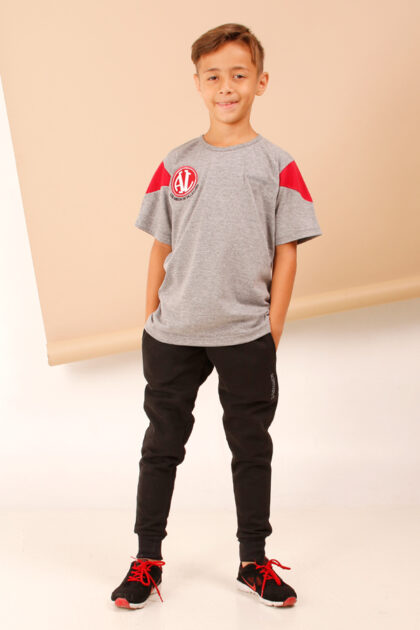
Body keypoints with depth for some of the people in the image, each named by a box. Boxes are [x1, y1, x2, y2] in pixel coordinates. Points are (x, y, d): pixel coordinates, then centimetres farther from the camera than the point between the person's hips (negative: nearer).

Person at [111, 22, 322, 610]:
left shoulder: (278, 166, -2)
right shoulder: (175, 164, 4)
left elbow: (286, 255, -2)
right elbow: (160, 249, 7)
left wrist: (271, 335, -5)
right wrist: (150, 323, 4)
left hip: (246, 338, -2)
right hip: (172, 337, 2)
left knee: (252, 450, 10)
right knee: (162, 446, 10)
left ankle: (254, 562, 25)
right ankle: (147, 561, 23)